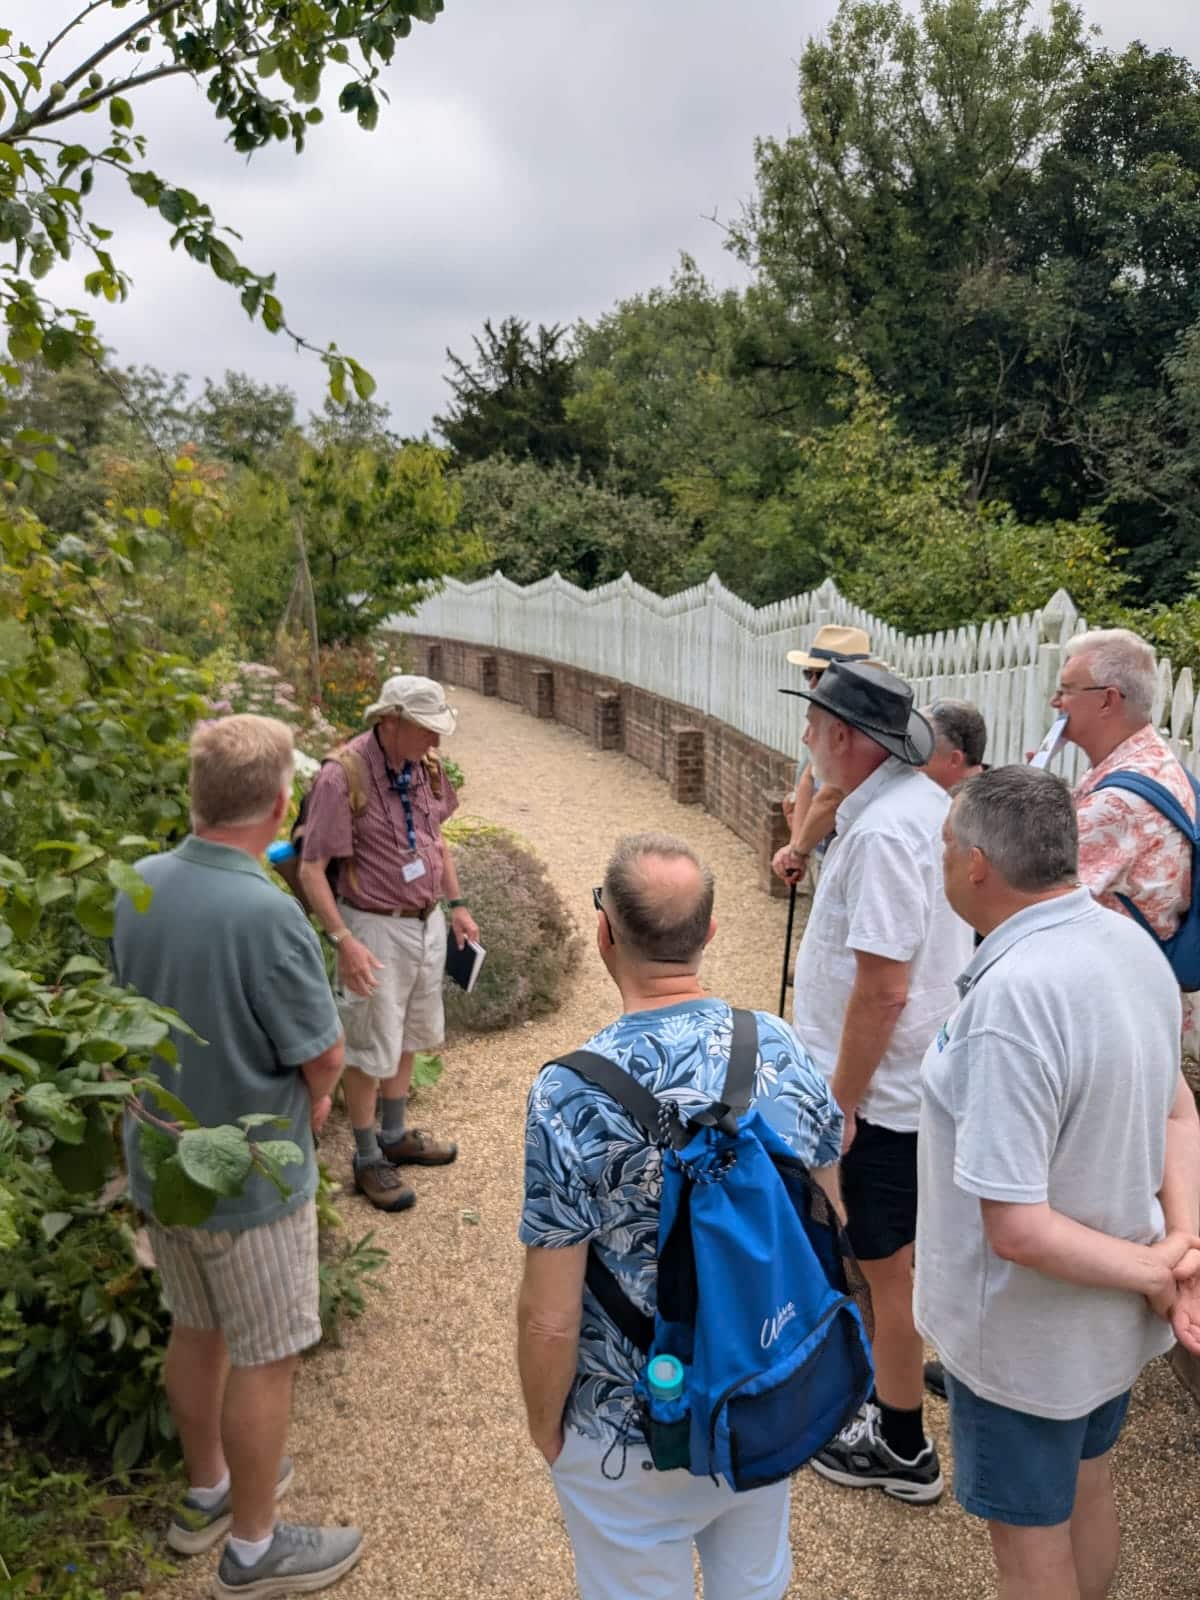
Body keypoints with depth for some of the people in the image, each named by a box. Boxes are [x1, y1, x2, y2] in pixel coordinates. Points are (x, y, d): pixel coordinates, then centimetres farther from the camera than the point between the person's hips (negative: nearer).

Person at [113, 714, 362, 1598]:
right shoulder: (266, 912, -30)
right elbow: (326, 1062, -21)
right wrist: (305, 1096, 3)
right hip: (247, 1176, -7)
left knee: (195, 1331, 25)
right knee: (265, 1359, 12)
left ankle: (207, 1493, 46)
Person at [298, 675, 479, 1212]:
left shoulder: (426, 765, -1)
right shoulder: (343, 776, -22)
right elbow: (311, 870, -20)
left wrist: (457, 904, 12)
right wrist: (344, 941, -26)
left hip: (427, 921, 7)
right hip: (376, 927, -7)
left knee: (410, 1036, 20)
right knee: (371, 1049, 7)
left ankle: (395, 1135, 40)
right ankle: (368, 1159, 25)